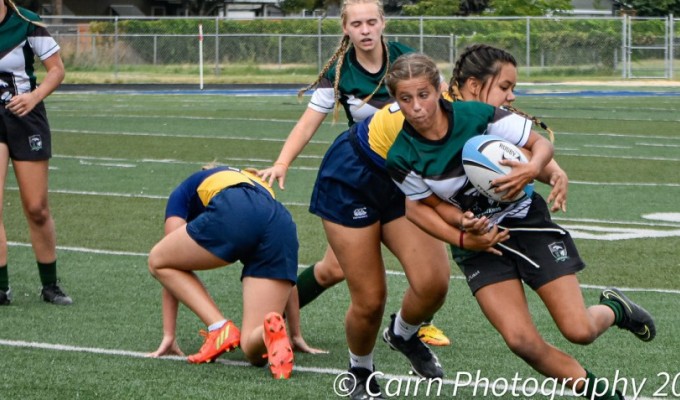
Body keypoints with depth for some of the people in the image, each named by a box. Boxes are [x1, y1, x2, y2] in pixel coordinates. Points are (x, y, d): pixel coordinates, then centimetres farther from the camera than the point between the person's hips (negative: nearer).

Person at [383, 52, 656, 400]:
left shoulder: (477, 115, -20)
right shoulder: (402, 158, -15)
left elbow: (542, 143, -9)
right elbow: (433, 203, 2)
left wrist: (532, 169, -31)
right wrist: (462, 223, -18)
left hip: (527, 222, -1)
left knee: (579, 331, -8)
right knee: (521, 340, -17)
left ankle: (613, 309, 29)